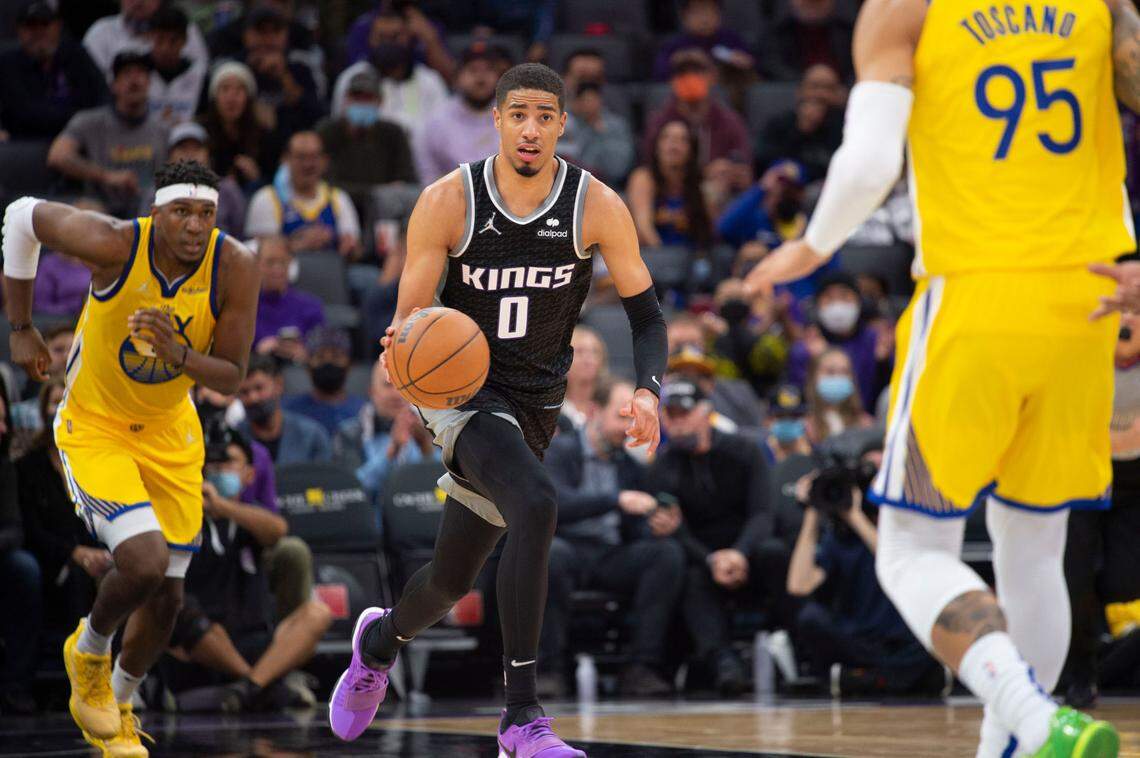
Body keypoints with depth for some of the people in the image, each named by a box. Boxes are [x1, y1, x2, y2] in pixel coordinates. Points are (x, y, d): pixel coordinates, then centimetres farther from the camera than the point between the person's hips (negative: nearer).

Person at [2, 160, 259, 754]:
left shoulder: (234, 267, -21)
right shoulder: (115, 245, -28)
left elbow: (232, 377, -14)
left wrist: (179, 355, -36)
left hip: (171, 435, 4)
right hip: (93, 429, -4)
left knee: (166, 596, 9)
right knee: (144, 562, -24)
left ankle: (117, 705, 38)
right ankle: (89, 650, 10)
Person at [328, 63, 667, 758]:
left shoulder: (597, 207, -10)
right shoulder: (448, 203, -14)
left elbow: (646, 314, -2)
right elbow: (409, 318, -8)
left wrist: (647, 391, -21)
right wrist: (404, 344, -33)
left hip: (534, 406, 4)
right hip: (461, 389, -4)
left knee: (451, 581, 14)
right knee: (536, 506, -32)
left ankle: (381, 640, 51)